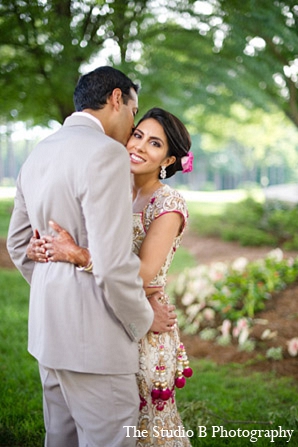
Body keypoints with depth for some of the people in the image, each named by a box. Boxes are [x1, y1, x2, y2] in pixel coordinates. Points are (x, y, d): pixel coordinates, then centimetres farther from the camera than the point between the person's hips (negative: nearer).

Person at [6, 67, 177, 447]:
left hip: (47, 329, 9)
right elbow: (113, 263, -23)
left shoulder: (37, 155, 10)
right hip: (93, 338, -9)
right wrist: (144, 319, -7)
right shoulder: (107, 152, -18)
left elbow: (17, 244, 19)